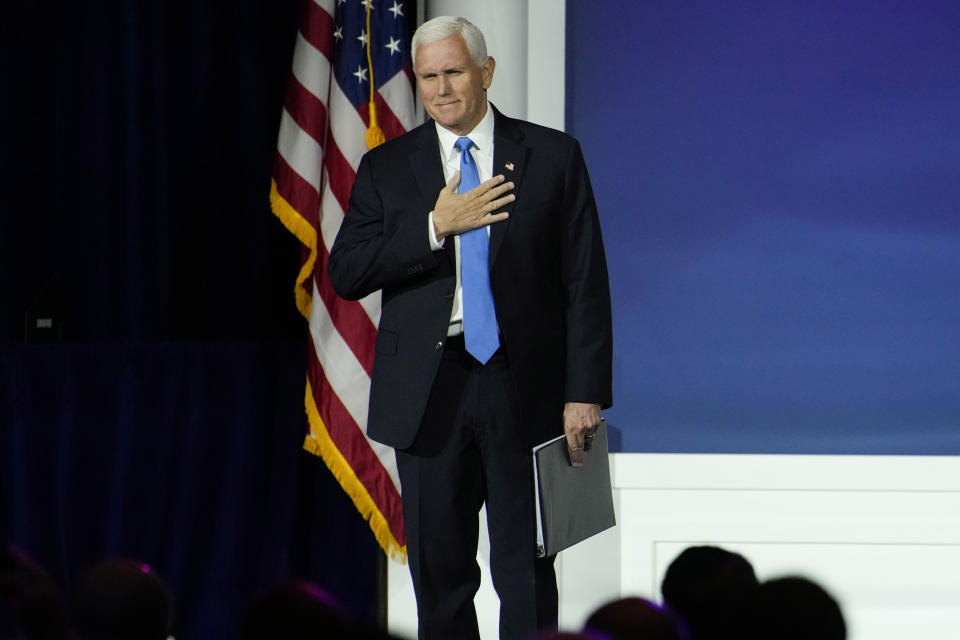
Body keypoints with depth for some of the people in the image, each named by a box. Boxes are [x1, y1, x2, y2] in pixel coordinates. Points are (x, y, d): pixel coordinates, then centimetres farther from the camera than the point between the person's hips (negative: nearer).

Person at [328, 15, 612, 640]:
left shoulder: (554, 156, 4)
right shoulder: (386, 168, 8)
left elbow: (585, 282, 1)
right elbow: (346, 274, -2)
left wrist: (585, 392, -6)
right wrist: (435, 228, -12)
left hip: (523, 387, -2)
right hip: (428, 394, 2)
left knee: (528, 574, -1)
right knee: (440, 572, 6)